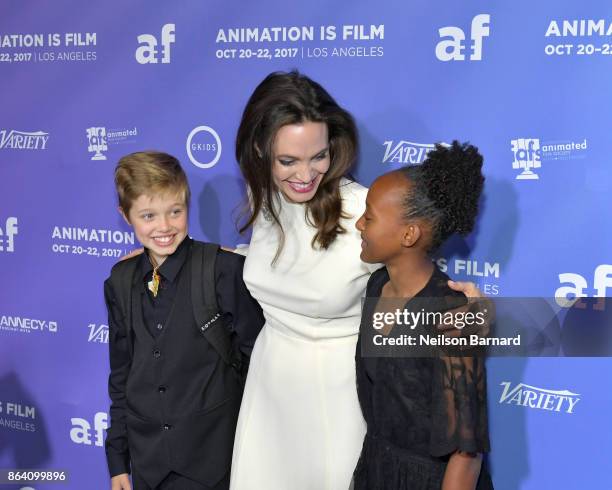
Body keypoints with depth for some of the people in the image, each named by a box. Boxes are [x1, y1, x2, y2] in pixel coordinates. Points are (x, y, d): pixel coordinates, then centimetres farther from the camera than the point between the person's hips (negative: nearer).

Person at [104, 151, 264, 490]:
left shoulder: (225, 269, -14)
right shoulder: (120, 281, 2)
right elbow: (121, 374, 9)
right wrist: (117, 457, 10)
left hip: (213, 455, -4)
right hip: (147, 459, 4)